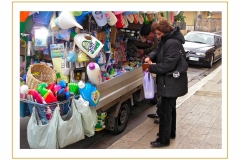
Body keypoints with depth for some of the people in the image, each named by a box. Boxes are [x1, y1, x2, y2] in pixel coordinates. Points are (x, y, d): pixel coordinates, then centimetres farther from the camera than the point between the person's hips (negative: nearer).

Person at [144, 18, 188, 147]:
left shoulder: (172, 43, -24)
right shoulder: (166, 41, 8)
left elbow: (168, 65, -27)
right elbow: (159, 52, 20)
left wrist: (151, 68, -16)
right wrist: (151, 57, -2)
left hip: (171, 83, -11)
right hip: (171, 83, 11)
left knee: (164, 110, -3)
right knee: (170, 107, 22)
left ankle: (163, 139, 8)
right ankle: (171, 132, 39)